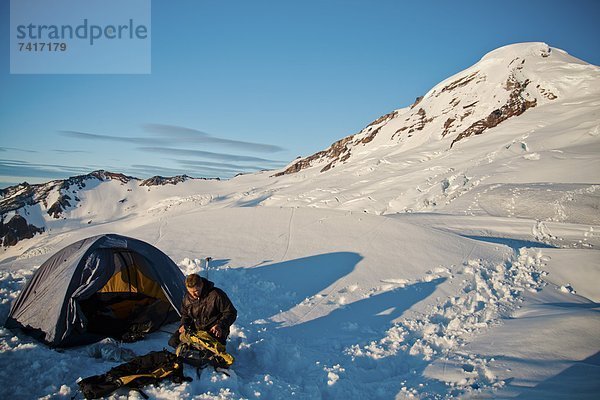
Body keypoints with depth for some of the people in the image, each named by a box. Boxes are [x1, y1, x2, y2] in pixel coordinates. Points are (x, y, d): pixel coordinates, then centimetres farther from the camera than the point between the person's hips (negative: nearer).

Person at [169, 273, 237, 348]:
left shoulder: (216, 295, -19)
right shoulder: (187, 297, 0)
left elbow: (231, 313, -12)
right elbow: (185, 314, 20)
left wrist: (220, 326, -25)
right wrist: (184, 325, -1)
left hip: (214, 331, -6)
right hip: (196, 329, 6)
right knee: (173, 341, -6)